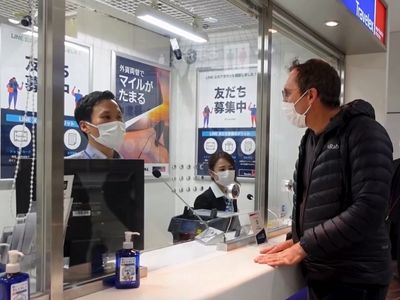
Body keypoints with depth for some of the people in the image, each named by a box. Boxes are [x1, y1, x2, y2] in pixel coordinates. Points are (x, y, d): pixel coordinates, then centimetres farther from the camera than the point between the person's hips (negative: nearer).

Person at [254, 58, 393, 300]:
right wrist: (297, 239, 3)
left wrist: (303, 248, -21)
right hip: (318, 273, 7)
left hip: (355, 278, -7)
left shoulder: (364, 133, -15)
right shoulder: (311, 139, 9)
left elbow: (369, 209, -25)